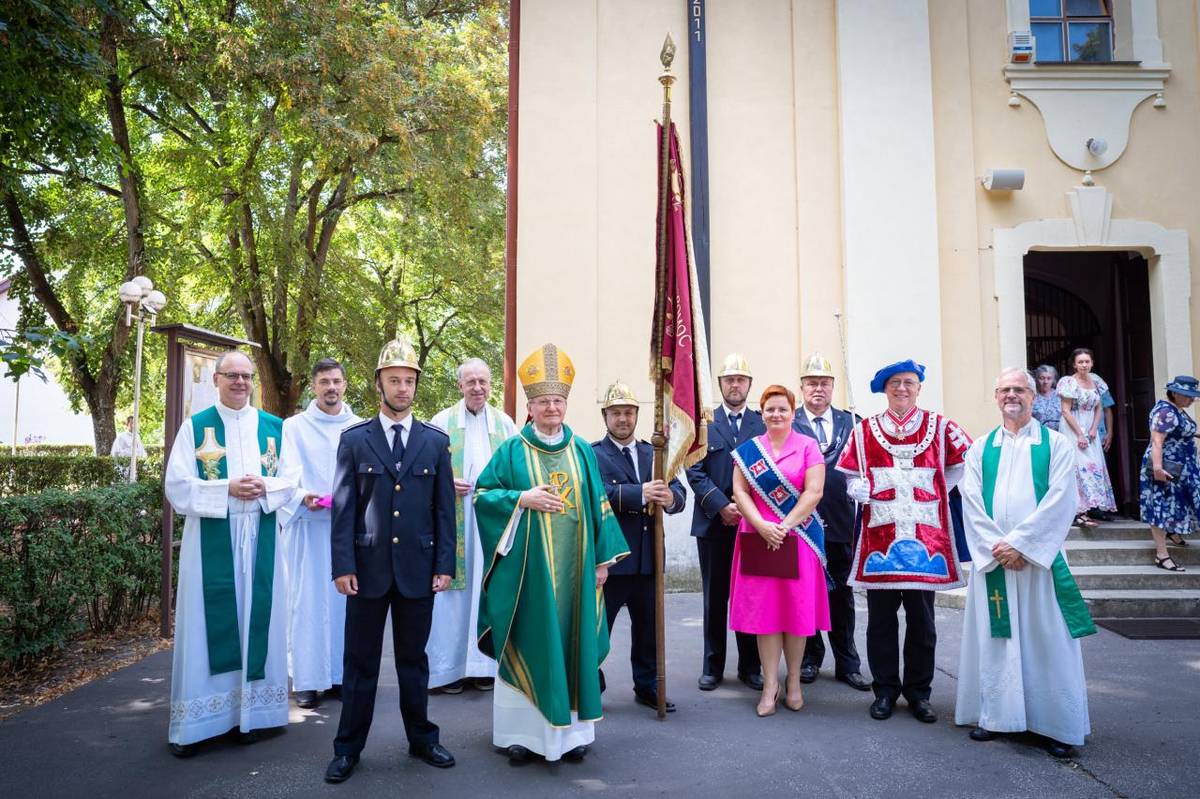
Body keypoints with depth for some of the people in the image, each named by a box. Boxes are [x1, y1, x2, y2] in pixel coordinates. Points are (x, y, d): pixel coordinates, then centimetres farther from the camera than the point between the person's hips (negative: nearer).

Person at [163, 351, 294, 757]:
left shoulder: (274, 427, 8)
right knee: (208, 624, 1)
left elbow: (292, 481, 7)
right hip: (210, 541, -2)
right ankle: (196, 721, 11)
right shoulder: (194, 426, 2)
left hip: (260, 540, 2)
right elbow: (177, 486, -4)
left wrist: (265, 488, -14)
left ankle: (249, 711, 18)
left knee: (256, 620, 6)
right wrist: (228, 489, -17)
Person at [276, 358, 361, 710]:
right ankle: (307, 679, 8)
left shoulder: (360, 429, 9)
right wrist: (303, 498, -22)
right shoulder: (294, 427, 4)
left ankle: (342, 674, 15)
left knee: (345, 599, 5)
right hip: (308, 526, -1)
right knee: (308, 600, 0)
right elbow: (286, 476, -4)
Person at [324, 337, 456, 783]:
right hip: (368, 567, -1)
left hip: (418, 568, 1)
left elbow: (445, 508, 4)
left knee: (413, 658, 13)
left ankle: (421, 739, 28)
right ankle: (348, 748, 22)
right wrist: (343, 565, -8)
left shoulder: (436, 441, 5)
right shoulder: (354, 440, 2)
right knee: (360, 660, 8)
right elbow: (343, 507, -1)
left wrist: (445, 564, -1)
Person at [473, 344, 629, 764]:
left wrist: (602, 559, 4)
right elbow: (482, 493, 0)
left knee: (571, 643, 8)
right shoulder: (512, 450, 0)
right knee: (526, 643, 3)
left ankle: (570, 729, 20)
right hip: (527, 566, -2)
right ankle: (520, 729, 15)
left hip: (573, 566, 3)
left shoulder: (582, 451, 8)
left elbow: (598, 506, 9)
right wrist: (522, 498, -15)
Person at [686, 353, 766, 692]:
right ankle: (712, 667, 17)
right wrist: (722, 506, -12)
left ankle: (750, 666, 18)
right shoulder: (703, 422, 5)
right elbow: (695, 471, -2)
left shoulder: (762, 423, 7)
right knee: (714, 599, 7)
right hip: (713, 522, 0)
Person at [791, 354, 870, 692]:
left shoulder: (849, 422, 8)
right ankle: (810, 658, 23)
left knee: (842, 593, 9)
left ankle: (847, 663, 19)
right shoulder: (788, 423, 0)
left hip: (840, 520, 2)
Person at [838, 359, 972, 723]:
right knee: (880, 620, 6)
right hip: (879, 536, 0)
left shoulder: (939, 426, 5)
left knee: (921, 620, 8)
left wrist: (938, 488, 4)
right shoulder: (864, 430, 7)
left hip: (924, 537, 0)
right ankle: (885, 689, 19)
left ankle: (919, 692, 22)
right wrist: (864, 490, -10)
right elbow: (849, 475, 9)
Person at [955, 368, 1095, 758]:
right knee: (994, 638, 6)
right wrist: (996, 546, -11)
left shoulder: (1057, 444, 3)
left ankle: (1057, 725, 14)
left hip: (1039, 558, -2)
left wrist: (1019, 543, -15)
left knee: (1047, 639, 2)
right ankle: (995, 715, 17)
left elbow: (1060, 500, -8)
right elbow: (971, 503, 1)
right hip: (992, 559, 2)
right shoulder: (980, 448, 9)